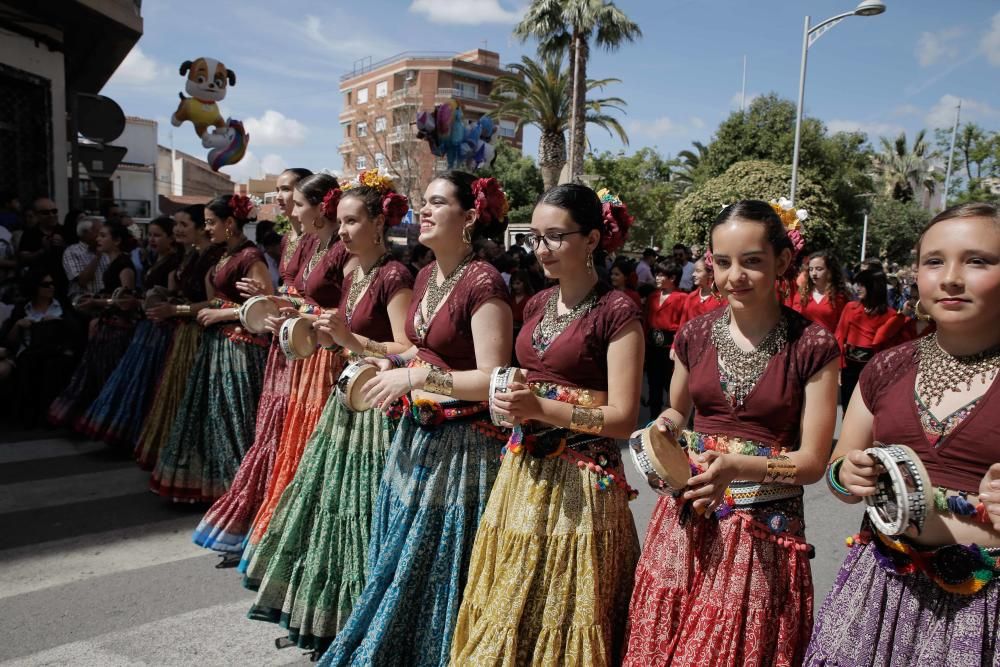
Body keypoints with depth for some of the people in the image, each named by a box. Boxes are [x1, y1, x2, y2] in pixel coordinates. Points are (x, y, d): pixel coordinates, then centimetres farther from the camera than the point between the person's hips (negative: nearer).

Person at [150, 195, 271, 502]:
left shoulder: (250, 256, -13)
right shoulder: (224, 257, 15)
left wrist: (221, 314, -15)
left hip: (238, 346, -10)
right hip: (216, 343, 10)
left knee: (231, 416, -3)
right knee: (211, 413, 14)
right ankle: (210, 481, 26)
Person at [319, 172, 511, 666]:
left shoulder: (483, 283, -18)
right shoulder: (426, 276, 8)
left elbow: (491, 380, -22)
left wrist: (415, 377, -21)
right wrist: (391, 365, 4)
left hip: (462, 445, -8)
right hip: (417, 435, 8)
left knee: (435, 565, 7)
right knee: (401, 559, 20)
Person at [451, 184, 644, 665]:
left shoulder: (618, 313, -11)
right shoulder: (538, 305, 10)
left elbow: (623, 418, -14)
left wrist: (542, 409, -22)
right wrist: (513, 403, -2)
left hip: (581, 481, -6)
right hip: (523, 471, 7)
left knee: (561, 613, 6)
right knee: (504, 612, 15)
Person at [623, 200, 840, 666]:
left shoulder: (813, 346, -9)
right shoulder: (695, 335, 1)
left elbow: (812, 461, -8)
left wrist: (738, 466, -25)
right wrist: (664, 429, -6)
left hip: (765, 529, -3)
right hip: (686, 520, 3)